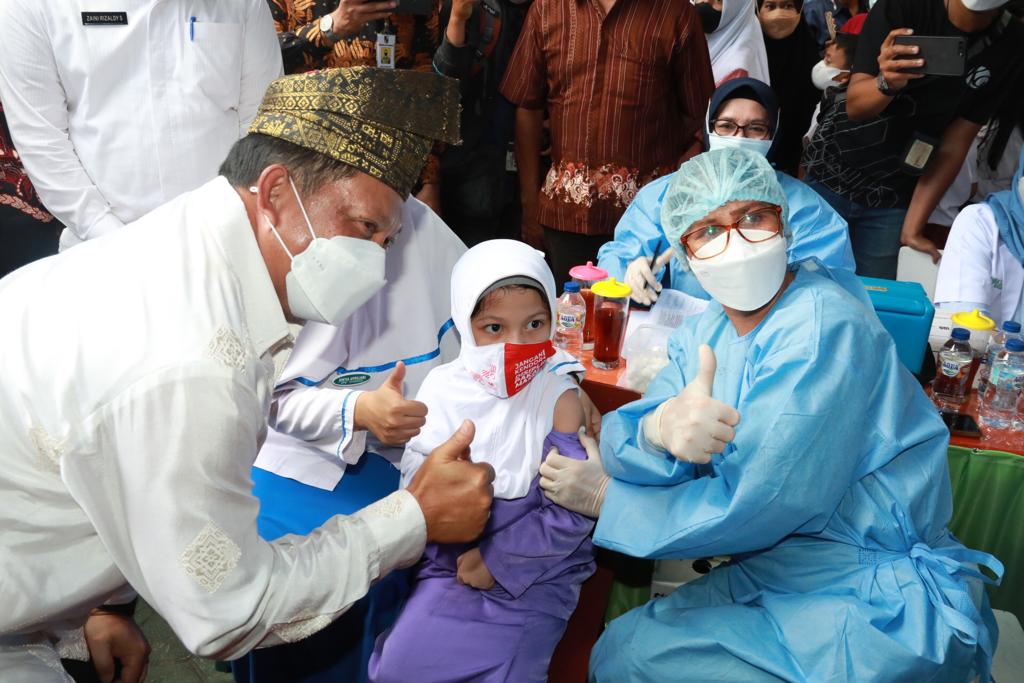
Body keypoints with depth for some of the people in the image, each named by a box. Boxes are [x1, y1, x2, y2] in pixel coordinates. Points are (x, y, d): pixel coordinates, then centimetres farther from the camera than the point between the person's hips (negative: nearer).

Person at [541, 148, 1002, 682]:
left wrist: (607, 498, -12)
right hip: (768, 575, 7)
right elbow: (622, 441, -9)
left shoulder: (824, 327, -21)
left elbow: (753, 505, -24)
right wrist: (657, 428, -34)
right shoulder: (702, 332, 4)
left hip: (883, 603, -7)